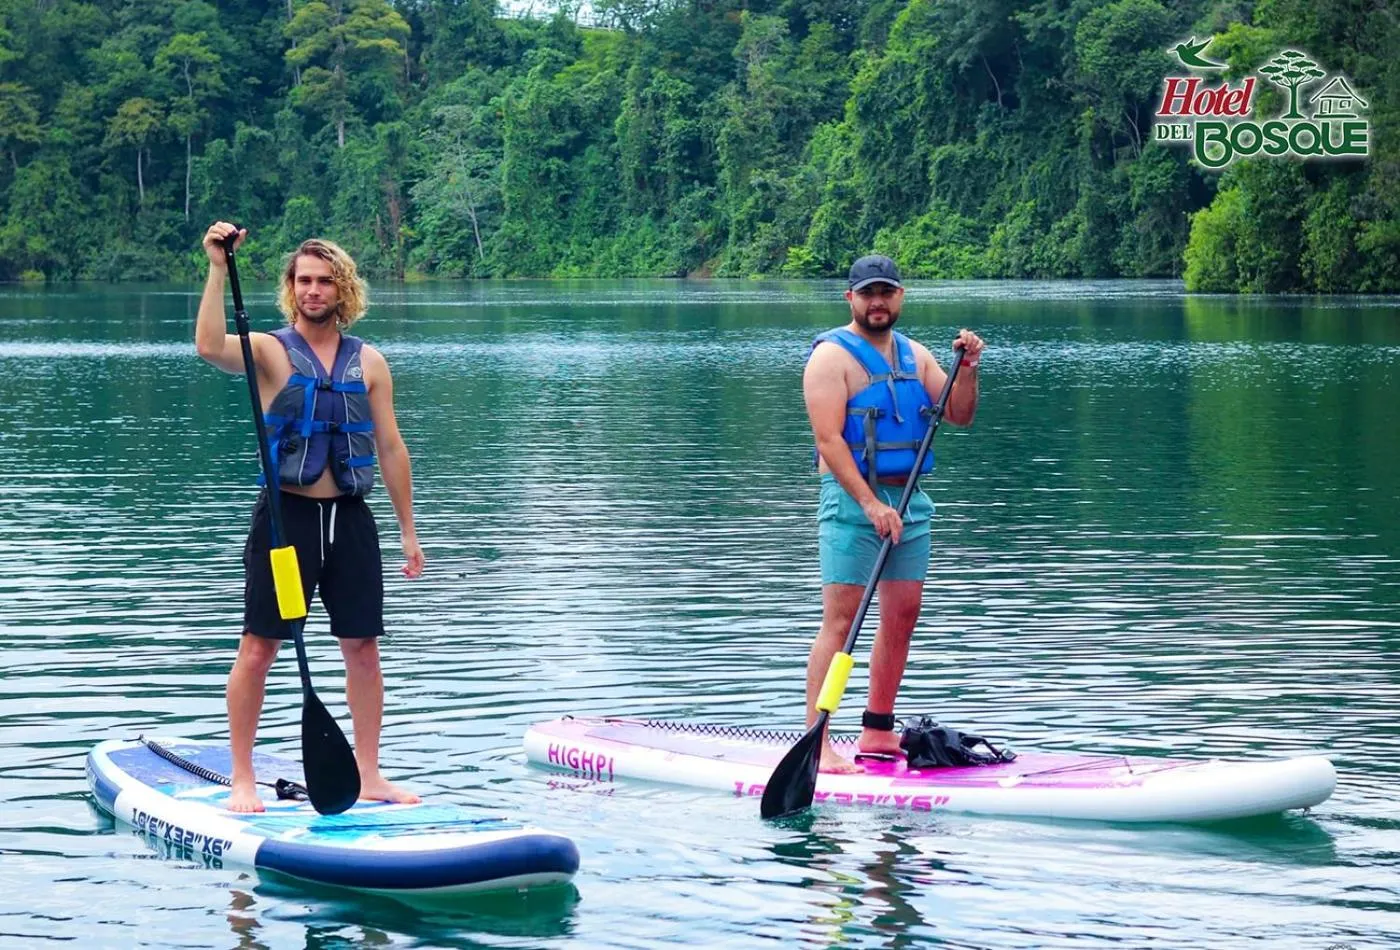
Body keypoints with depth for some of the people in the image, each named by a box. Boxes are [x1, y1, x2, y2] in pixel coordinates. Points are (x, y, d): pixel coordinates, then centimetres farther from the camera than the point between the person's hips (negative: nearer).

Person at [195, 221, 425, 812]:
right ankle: (242, 780, 6)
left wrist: (408, 531, 10)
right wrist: (218, 269, -29)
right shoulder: (270, 351, -2)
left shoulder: (368, 362, 7)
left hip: (349, 518, 3)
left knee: (363, 649, 6)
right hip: (286, 515, -3)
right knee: (259, 649, -2)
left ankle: (369, 776, 16)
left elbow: (390, 447, 11)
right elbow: (210, 347, -25)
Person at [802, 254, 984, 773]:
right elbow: (828, 440, -16)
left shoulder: (915, 355, 14)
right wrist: (871, 505, -22)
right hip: (852, 498, -7)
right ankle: (816, 743, -12)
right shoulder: (833, 356, -8)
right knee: (841, 619, -11)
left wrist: (968, 369, -6)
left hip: (908, 500, 7)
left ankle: (878, 731, 19)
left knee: (902, 615, 9)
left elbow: (960, 416, 12)